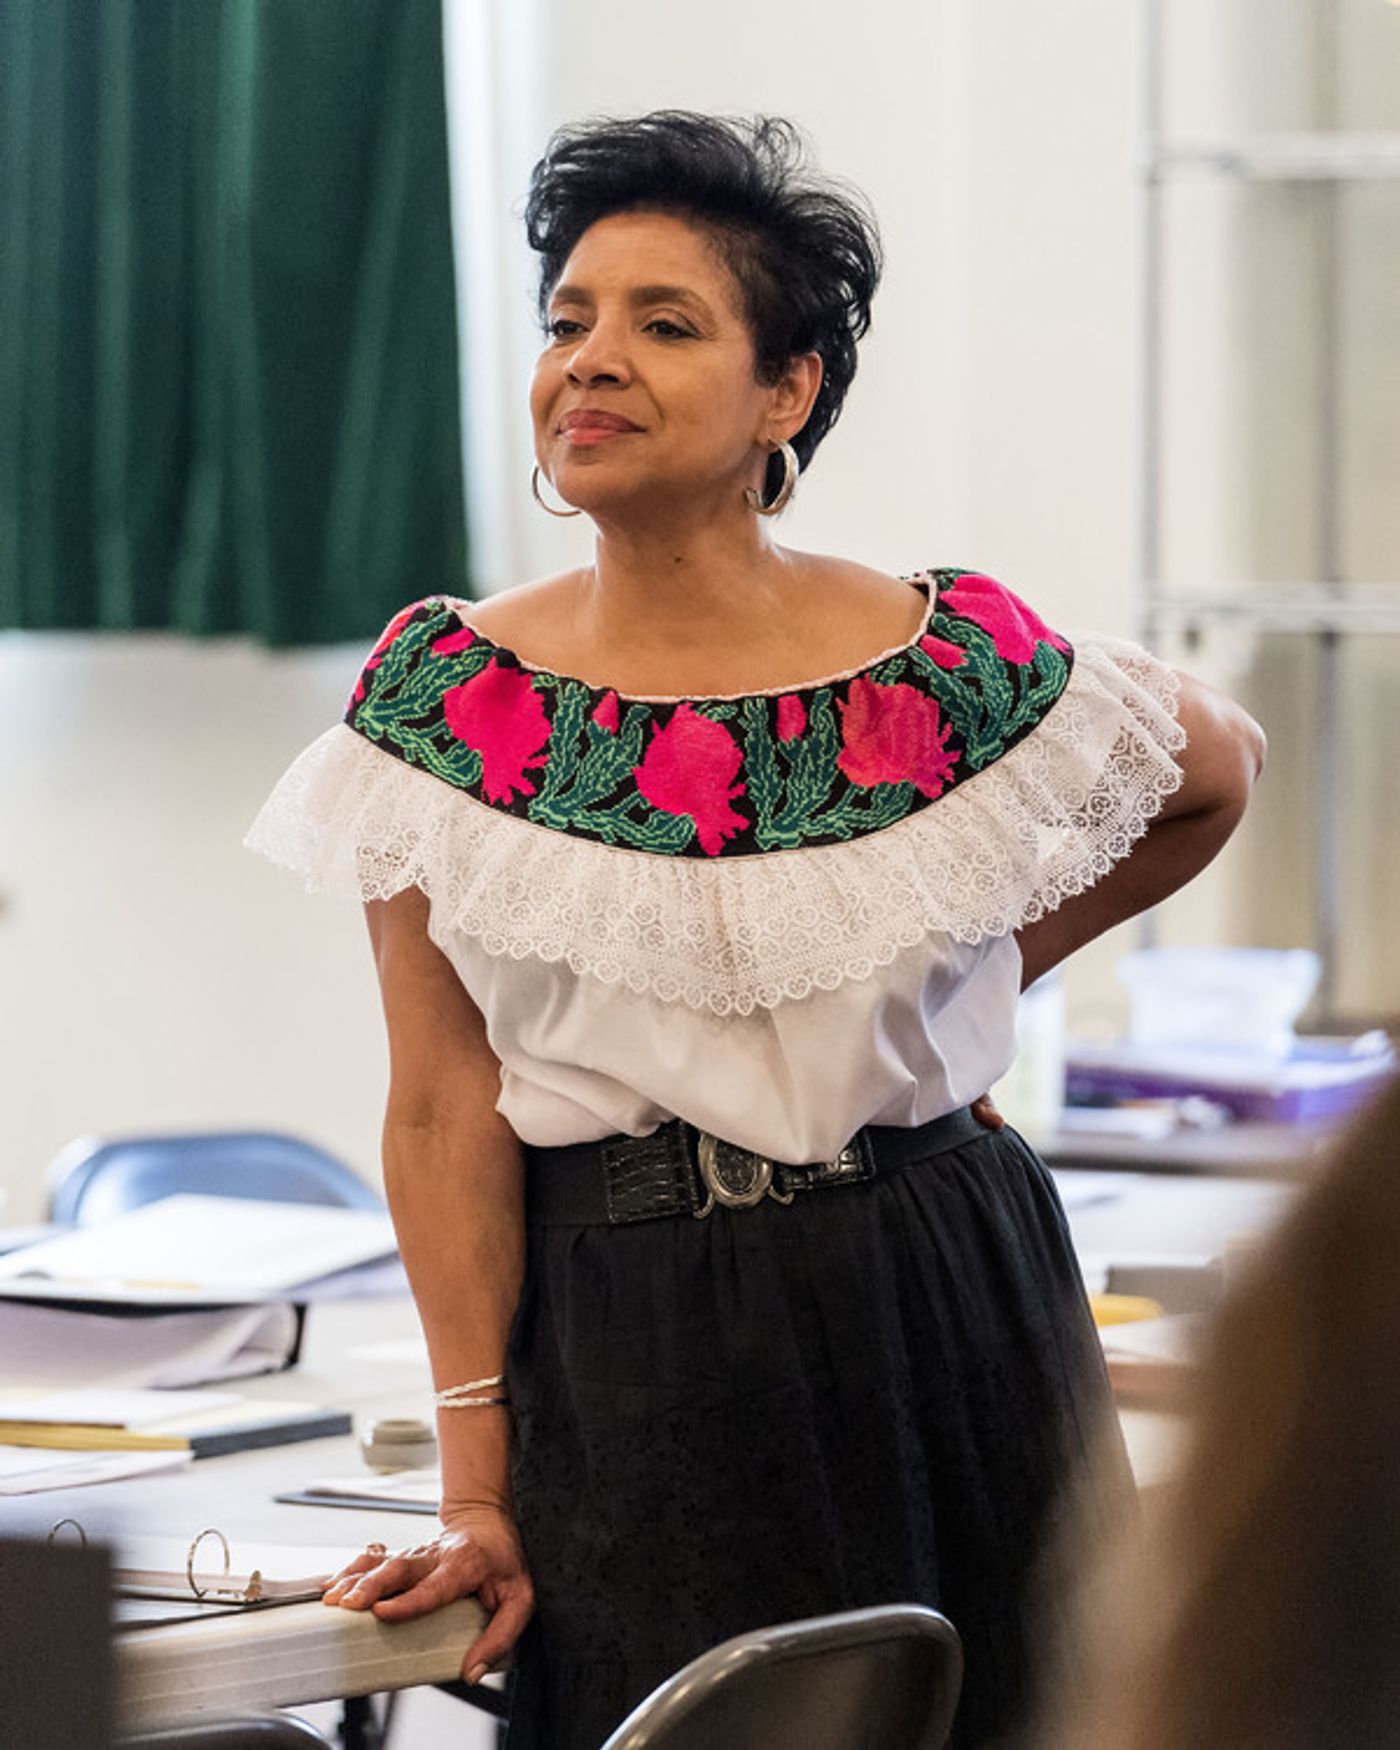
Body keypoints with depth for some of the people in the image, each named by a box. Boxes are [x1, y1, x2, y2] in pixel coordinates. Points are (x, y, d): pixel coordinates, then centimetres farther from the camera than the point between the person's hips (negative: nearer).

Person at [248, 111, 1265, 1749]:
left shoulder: (953, 668, -6)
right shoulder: (445, 697, -5)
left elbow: (1216, 773, 15)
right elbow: (446, 1109, -5)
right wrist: (476, 1481, -9)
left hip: (936, 1329, 0)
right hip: (616, 1354, 0)